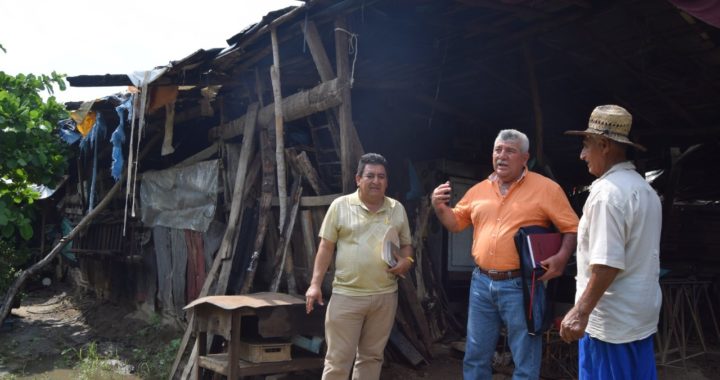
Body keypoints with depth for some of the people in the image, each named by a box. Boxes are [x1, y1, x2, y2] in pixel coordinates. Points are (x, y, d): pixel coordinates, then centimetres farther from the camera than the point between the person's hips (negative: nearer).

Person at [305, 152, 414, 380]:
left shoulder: (397, 209, 8)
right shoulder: (340, 206, -1)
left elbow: (406, 244, 15)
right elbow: (326, 247, 0)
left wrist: (407, 261, -8)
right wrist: (315, 284, -6)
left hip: (385, 296, 3)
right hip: (346, 295, -3)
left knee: (372, 356, 13)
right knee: (338, 360, 0)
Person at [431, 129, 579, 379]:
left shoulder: (546, 188, -4)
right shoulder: (479, 190, 11)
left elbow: (572, 227, -5)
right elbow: (455, 223, 18)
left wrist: (562, 256, -22)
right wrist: (439, 207, -1)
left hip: (520, 285, -4)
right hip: (481, 282, 5)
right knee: (476, 357, 15)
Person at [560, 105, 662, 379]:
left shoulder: (607, 190, -18)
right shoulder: (644, 188, 13)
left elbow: (608, 263, -25)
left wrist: (581, 311, -21)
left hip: (610, 320, -9)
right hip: (642, 315, 9)